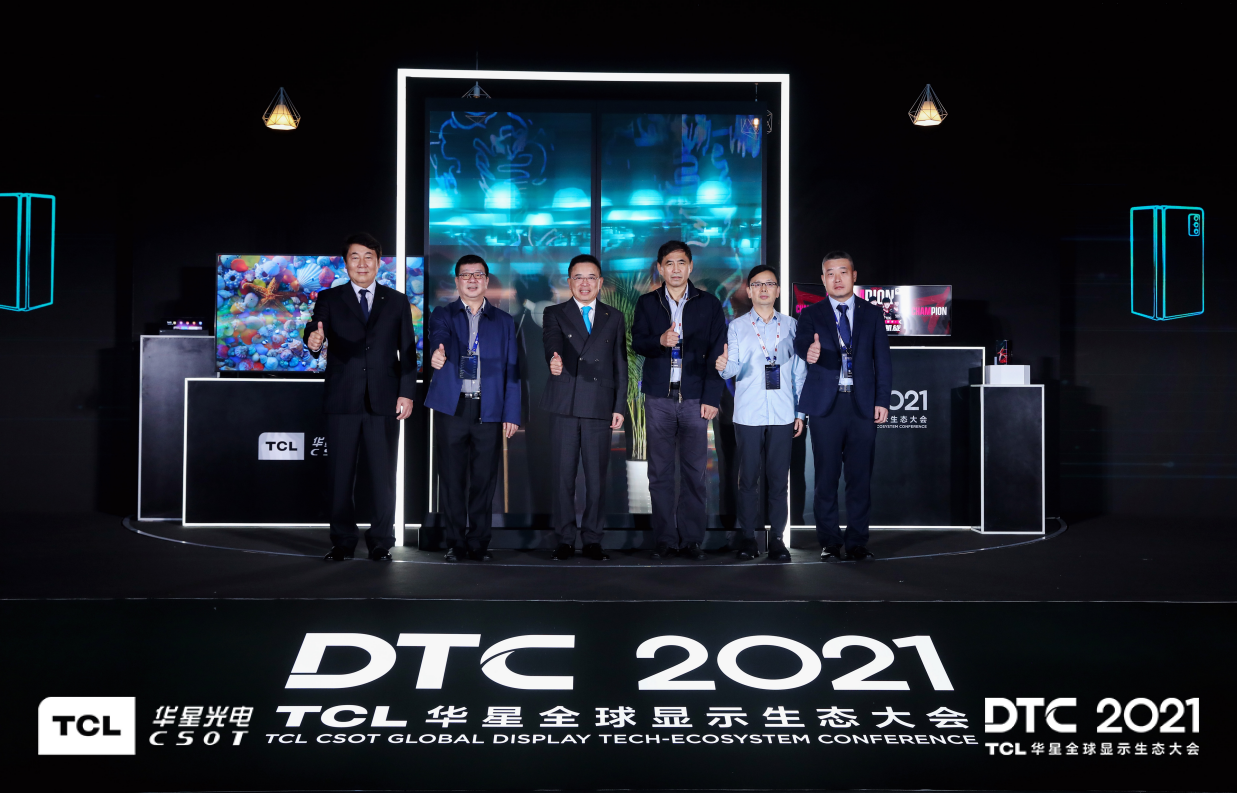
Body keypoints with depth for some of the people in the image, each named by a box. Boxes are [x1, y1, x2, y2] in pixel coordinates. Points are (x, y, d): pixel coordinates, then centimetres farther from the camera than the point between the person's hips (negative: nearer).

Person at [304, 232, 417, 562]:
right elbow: (317, 332, -7)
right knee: (340, 474, 3)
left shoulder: (397, 302, 10)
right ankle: (343, 541, 13)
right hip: (342, 399, 0)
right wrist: (314, 340, -31)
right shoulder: (329, 299, 8)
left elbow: (408, 351, 8)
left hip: (384, 400, 0)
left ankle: (381, 542, 11)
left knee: (383, 474, 2)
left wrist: (406, 394, 0)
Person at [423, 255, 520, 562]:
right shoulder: (443, 315, 8)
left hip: (489, 411, 1)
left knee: (484, 480, 3)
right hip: (452, 408, -1)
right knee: (453, 479, 3)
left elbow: (511, 370, 9)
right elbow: (438, 337, -15)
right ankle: (455, 542, 13)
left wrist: (511, 413, 2)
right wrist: (437, 353, -40)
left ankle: (479, 542, 13)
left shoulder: (504, 321, 12)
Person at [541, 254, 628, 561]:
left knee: (597, 476, 3)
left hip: (600, 407, 1)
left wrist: (620, 407, 4)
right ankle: (565, 539, 10)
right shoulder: (554, 314, 8)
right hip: (564, 406, -1)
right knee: (562, 476, 1)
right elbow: (552, 342, -13)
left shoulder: (614, 317, 13)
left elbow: (620, 365, 11)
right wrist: (555, 360, -37)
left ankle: (593, 539, 12)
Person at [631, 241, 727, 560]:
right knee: (660, 471, 2)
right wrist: (660, 341, -20)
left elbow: (716, 353, 3)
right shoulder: (647, 303, 10)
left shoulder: (709, 304, 7)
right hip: (659, 396, 1)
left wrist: (711, 397, -4)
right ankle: (665, 539, 9)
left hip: (694, 396, -1)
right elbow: (636, 342, 2)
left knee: (694, 471, 0)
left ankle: (691, 539, 7)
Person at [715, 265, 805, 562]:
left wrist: (800, 412, 7)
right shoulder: (737, 326, 6)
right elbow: (733, 367, -4)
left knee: (778, 477, 2)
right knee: (748, 476, 2)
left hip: (782, 414, 1)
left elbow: (799, 371, 11)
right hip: (748, 414, -1)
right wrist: (724, 365, -28)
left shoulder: (791, 325, 10)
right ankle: (748, 537, 10)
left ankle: (777, 537, 9)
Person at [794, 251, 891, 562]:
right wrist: (809, 351, -37)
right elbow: (800, 341, -13)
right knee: (826, 476, 1)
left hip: (862, 405, 1)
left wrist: (882, 401, 0)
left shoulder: (872, 314, 10)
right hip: (825, 405, -1)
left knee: (860, 476, 2)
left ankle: (857, 543, 11)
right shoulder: (811, 315, 7)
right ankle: (829, 543, 11)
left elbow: (882, 361, 8)